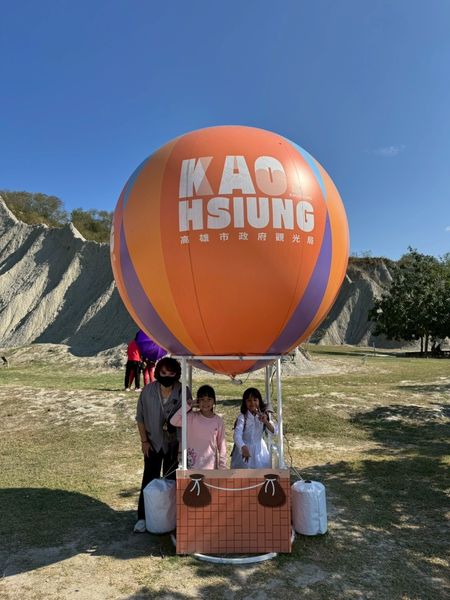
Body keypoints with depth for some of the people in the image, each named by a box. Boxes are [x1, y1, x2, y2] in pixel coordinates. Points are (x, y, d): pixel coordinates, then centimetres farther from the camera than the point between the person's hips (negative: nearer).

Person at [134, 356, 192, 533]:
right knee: (149, 480, 5)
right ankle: (142, 517, 18)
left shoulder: (183, 392, -14)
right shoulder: (148, 391, -11)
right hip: (153, 442, 0)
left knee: (171, 480, 13)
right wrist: (144, 441, -4)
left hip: (174, 443, 0)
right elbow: (140, 418, -2)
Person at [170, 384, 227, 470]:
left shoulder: (218, 421, -2)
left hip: (211, 466, 1)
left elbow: (221, 445, 3)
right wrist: (188, 406, -16)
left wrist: (222, 466, 2)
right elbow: (173, 421, -19)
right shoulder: (192, 417, -5)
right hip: (193, 464, -1)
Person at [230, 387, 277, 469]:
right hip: (245, 449, -3)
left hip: (259, 451, 4)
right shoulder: (242, 417, -18)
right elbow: (237, 435, -30)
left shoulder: (263, 415, -5)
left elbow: (274, 432, -10)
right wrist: (244, 448, -47)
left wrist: (265, 421, -26)